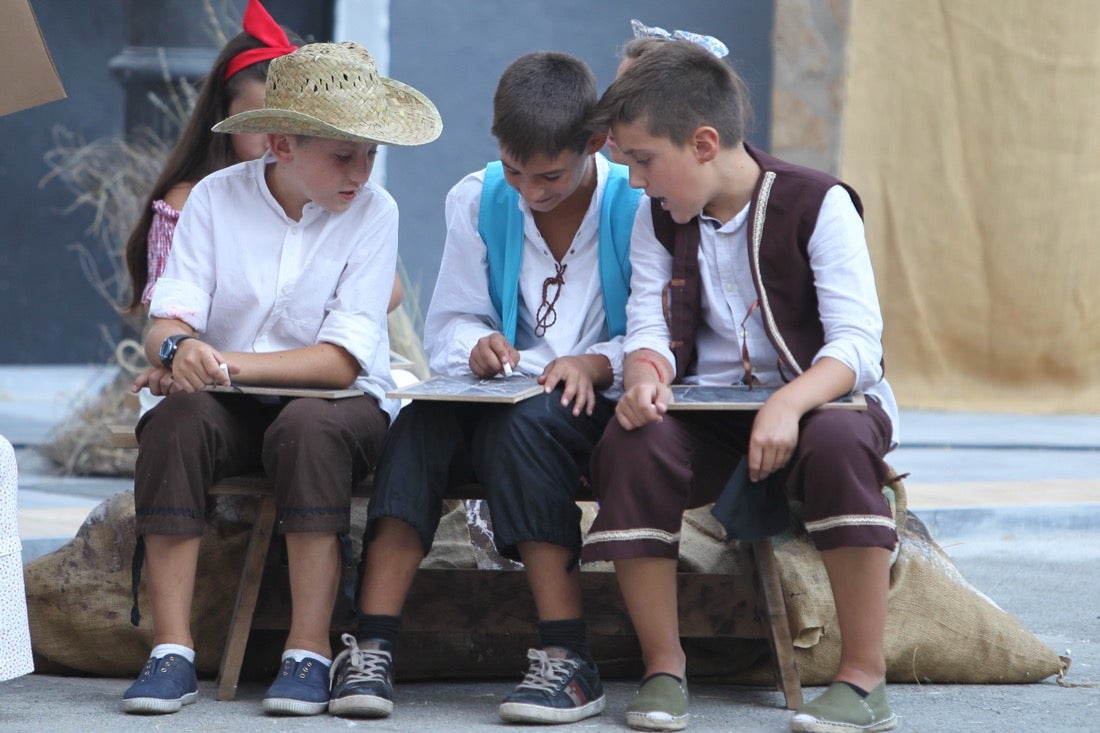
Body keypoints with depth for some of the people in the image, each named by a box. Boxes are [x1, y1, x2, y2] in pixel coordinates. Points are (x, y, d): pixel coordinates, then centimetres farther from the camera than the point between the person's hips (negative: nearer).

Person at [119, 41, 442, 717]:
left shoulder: (373, 211, -7)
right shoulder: (216, 198, -1)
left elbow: (343, 359, -15)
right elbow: (167, 322, -8)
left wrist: (230, 362, -28)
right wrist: (180, 349, -34)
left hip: (339, 403, -2)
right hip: (230, 407, 2)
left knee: (309, 426, -36)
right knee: (175, 421, -31)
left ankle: (310, 655, -32)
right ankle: (172, 653, -30)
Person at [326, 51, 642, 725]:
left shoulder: (639, 207, -7)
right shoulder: (478, 201, 6)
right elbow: (449, 324, 10)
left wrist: (595, 363, -26)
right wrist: (478, 347, -14)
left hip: (600, 405, -4)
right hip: (501, 403, 4)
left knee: (524, 426, -36)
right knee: (423, 423, -29)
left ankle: (570, 660, -34)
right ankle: (372, 650, -37)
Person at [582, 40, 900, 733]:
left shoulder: (816, 204, -11)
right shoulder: (660, 217, 4)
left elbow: (858, 343, -18)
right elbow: (650, 324, 0)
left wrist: (789, 404, -37)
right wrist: (645, 375, -26)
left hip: (818, 398, -4)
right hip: (709, 413, 4)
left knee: (840, 442, -39)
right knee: (629, 443, -29)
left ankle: (865, 677, -31)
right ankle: (663, 668, -19)